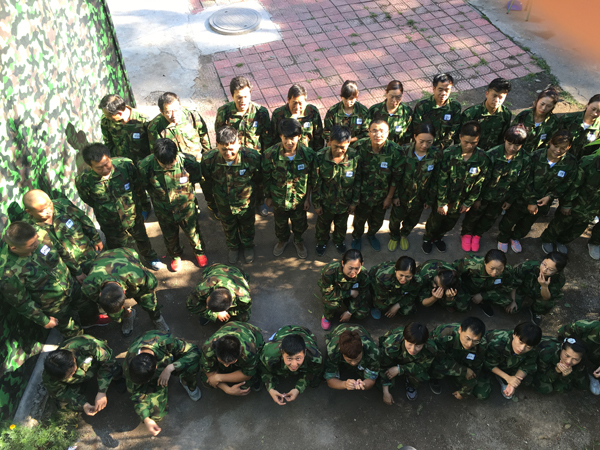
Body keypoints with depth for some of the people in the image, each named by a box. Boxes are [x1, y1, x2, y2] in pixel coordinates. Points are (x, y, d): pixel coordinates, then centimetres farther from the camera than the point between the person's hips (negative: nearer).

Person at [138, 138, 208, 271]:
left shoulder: (188, 162, -29)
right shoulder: (145, 166, -27)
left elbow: (196, 179, -5)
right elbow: (145, 187, -4)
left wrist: (188, 194, 4)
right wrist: (158, 197, 4)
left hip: (186, 208, -1)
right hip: (164, 211, 1)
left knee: (193, 233, 21)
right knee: (170, 237, 25)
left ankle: (199, 251, 54)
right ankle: (175, 256, 56)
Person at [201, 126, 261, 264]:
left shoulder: (251, 157, -33)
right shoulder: (209, 160, -29)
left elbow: (258, 179, -11)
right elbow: (207, 182, -7)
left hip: (246, 202, -1)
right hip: (223, 204, 1)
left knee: (247, 226, 27)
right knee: (228, 227, 28)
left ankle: (248, 246, 60)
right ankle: (233, 247, 61)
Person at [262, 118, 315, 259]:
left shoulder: (308, 154, -23)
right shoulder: (270, 154, -24)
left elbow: (310, 179, -8)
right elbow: (266, 178, -8)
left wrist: (308, 198, -2)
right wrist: (268, 197, 0)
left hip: (299, 199, 0)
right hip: (278, 199, 0)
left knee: (300, 224, 24)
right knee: (280, 223, 26)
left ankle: (298, 241, 57)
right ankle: (282, 240, 59)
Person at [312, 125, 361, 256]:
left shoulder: (355, 157, -22)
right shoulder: (320, 157, -25)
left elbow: (357, 181, -8)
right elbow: (316, 183, -14)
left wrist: (354, 202, -1)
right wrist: (316, 204, -7)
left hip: (345, 203, 1)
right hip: (326, 202, -1)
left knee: (342, 225, 28)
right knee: (322, 225, 26)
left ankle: (339, 241, 59)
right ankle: (321, 241, 56)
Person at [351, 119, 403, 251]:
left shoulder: (396, 151, -21)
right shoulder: (360, 146, -21)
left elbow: (396, 177, -9)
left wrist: (389, 197, -3)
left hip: (382, 196, 1)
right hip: (362, 194, -1)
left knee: (378, 221, 25)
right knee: (359, 219, 21)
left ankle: (371, 235, 58)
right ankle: (357, 236, 54)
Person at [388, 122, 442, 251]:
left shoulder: (436, 154, -19)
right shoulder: (404, 151, -23)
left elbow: (435, 179, -8)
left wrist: (430, 199, -2)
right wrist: (395, 195, -7)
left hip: (420, 197, 2)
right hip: (402, 194, -1)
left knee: (412, 221, 25)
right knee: (396, 217, 20)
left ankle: (404, 235, 58)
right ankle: (394, 236, 53)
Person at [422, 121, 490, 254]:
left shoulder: (482, 158, -17)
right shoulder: (449, 153, -23)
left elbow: (479, 184, -6)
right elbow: (442, 180, -18)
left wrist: (468, 203, -1)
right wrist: (442, 202, -14)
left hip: (460, 200, 3)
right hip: (442, 197, -3)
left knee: (450, 223, 23)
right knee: (435, 221, 18)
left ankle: (438, 237, 53)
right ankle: (428, 239, 48)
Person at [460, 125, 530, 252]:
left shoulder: (524, 160, -17)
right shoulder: (492, 154, -28)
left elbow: (521, 183, -3)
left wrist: (510, 200, 3)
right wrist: (477, 197, -13)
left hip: (501, 198, 4)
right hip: (485, 193, -3)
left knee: (490, 219, 23)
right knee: (474, 214, 18)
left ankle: (477, 235, 51)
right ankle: (466, 234, 47)